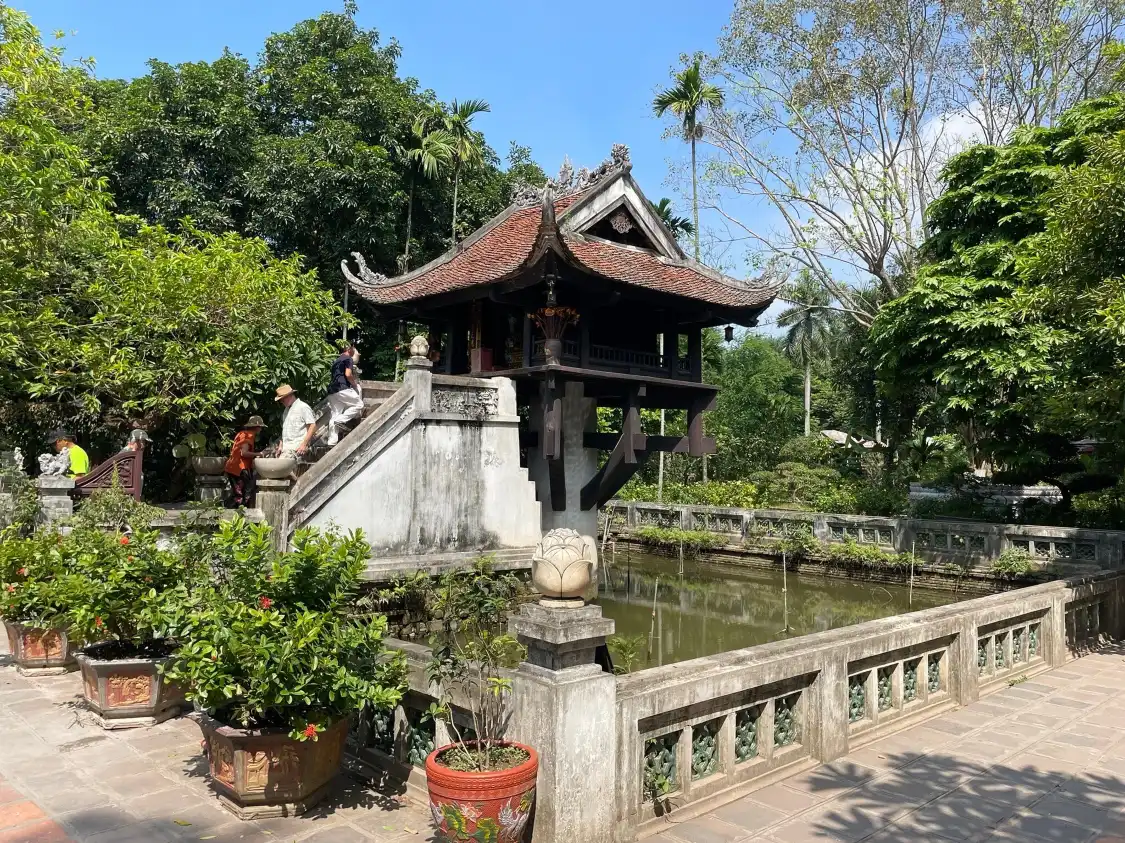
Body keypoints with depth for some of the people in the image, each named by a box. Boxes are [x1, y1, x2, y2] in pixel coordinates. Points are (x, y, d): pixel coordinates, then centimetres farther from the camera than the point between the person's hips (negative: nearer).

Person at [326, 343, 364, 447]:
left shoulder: (336, 361, 26)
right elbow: (348, 374, -14)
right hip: (342, 389, -8)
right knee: (359, 405, 5)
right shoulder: (348, 359, 0)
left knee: (335, 416, 6)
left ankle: (332, 442, 1)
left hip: (332, 391, 8)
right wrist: (354, 384, 1)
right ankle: (341, 420, -10)